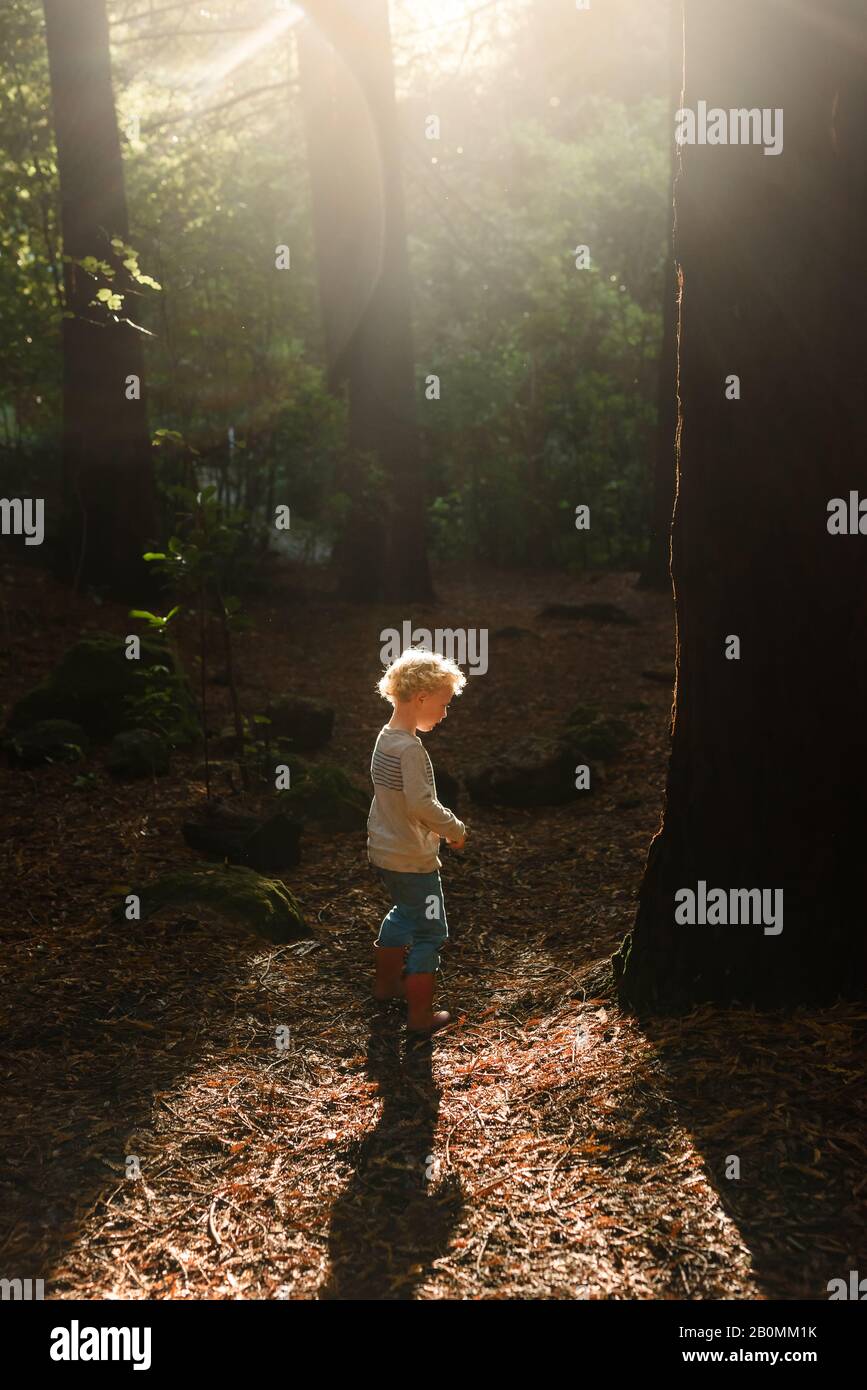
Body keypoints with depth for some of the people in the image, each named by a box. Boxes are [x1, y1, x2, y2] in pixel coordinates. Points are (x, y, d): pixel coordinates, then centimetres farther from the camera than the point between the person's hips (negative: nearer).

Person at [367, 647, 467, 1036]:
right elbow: (421, 803, -30)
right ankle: (420, 1015, 9)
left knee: (404, 913, 29)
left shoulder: (385, 737, 5)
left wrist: (438, 825, 11)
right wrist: (455, 829, -15)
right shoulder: (410, 748, -24)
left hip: (383, 851, 9)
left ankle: (386, 982, 43)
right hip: (411, 859, -9)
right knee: (430, 932, 3)